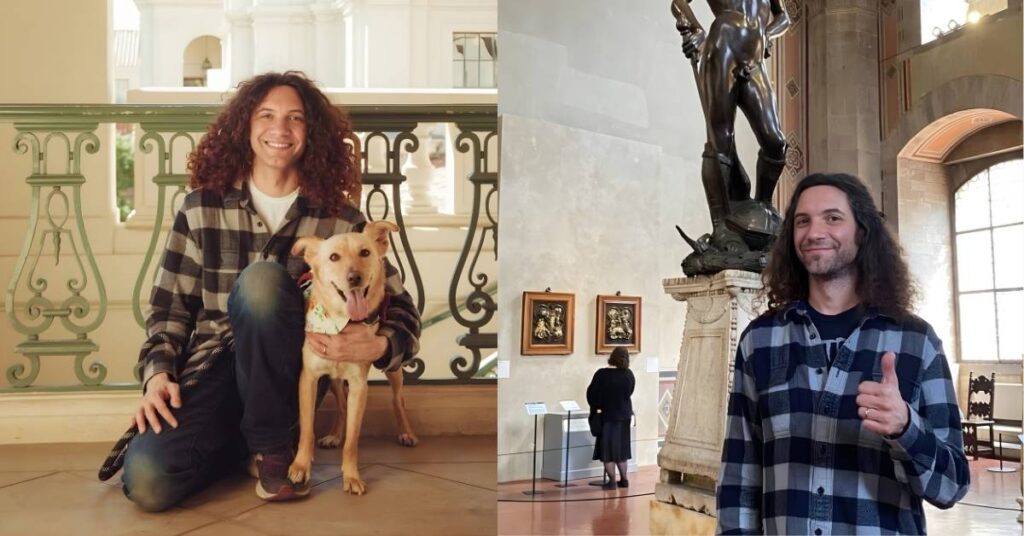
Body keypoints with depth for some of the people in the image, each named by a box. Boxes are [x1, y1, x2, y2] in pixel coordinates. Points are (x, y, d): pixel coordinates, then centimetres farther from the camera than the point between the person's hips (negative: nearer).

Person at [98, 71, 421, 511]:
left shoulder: (340, 217, -2)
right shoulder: (201, 207, 2)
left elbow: (402, 310, -1)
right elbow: (170, 305, 6)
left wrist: (379, 346, -24)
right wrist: (158, 373, -11)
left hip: (284, 374, -1)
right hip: (212, 367, 1)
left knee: (262, 278, -31)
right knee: (147, 482, -27)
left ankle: (271, 446, -16)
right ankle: (243, 436, 7)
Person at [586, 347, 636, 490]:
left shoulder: (602, 374, -16)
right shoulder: (629, 374, -5)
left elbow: (591, 393, -8)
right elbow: (629, 393, 9)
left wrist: (595, 407, 8)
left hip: (607, 415, -4)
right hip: (624, 414, 4)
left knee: (607, 448, 4)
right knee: (621, 447, 16)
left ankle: (612, 481, 1)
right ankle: (623, 479, 19)